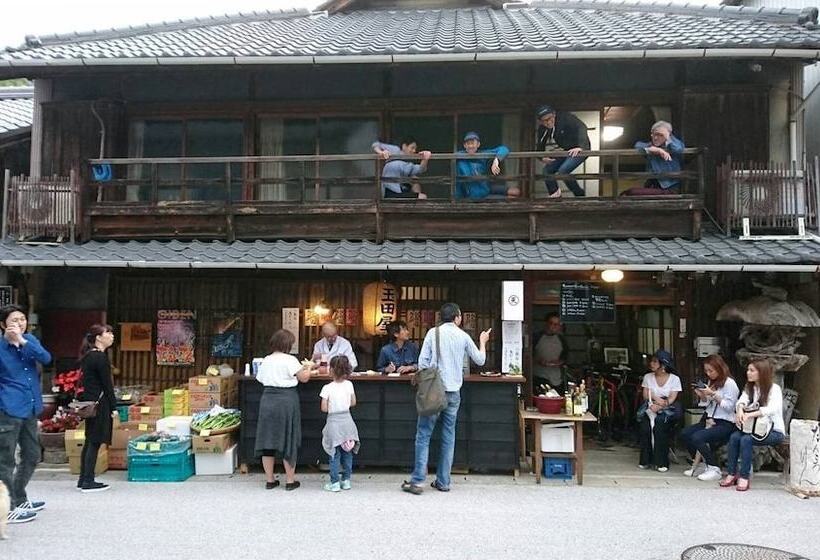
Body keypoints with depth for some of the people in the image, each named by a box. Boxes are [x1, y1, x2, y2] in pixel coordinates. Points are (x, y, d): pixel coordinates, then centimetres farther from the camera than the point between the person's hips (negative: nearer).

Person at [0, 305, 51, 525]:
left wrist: (22, 341, -18)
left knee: (32, 456, 18)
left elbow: (46, 358, -10)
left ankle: (19, 500, 34)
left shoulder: (30, 340, 8)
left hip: (31, 409, 7)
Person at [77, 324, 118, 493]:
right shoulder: (100, 357, -14)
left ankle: (83, 480, 21)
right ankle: (88, 482, 0)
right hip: (99, 403, -9)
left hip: (89, 402, 9)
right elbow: (107, 384, -14)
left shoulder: (88, 356, 14)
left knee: (90, 441, 14)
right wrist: (114, 407, -10)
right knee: (95, 442, -4)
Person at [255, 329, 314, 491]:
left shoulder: (265, 361, 6)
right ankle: (290, 480, 12)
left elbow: (261, 380, 12)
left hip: (267, 400, 5)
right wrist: (307, 369, 14)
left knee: (268, 439, 11)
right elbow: (304, 378, -7)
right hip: (286, 401, -5)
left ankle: (269, 480, 17)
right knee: (288, 441, 6)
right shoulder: (290, 360, -10)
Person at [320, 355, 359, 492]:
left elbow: (324, 408, -13)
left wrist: (332, 407, 6)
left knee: (335, 455, 4)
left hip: (334, 422, -3)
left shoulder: (327, 388, -14)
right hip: (347, 421, 3)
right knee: (347, 453, 13)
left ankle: (334, 483, 8)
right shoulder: (349, 385, -4)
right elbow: (353, 403, 3)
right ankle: (346, 480, 19)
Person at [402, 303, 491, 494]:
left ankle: (418, 480, -4)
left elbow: (422, 361, -6)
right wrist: (482, 342, 30)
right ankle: (443, 482, 13)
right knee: (448, 437, 10)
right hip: (454, 392, 2)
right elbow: (480, 360, 14)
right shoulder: (464, 336, 3)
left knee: (423, 435, 1)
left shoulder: (433, 332, -3)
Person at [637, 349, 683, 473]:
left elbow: (672, 399, -8)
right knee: (645, 425, -29)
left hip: (667, 411, -2)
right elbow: (645, 396, 6)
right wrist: (656, 398, -14)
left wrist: (659, 406, -23)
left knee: (659, 425, -33)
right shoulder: (648, 377, 11)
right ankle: (645, 460, -16)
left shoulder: (674, 379, 1)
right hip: (650, 408, 2)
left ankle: (662, 462, -23)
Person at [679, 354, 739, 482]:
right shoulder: (711, 382, 14)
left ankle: (714, 470, -12)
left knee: (697, 437, -27)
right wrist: (701, 396, -2)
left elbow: (729, 406, -16)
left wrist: (713, 394, -22)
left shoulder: (729, 383, -10)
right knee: (684, 434, -9)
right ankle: (702, 465, 5)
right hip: (709, 419, 8)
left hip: (725, 423, -8)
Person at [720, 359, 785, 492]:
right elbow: (741, 401, -9)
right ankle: (731, 474, -14)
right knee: (734, 437, -21)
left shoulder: (774, 389, -10)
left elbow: (772, 409, -29)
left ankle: (744, 477, -23)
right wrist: (740, 410, -33)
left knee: (746, 439, -29)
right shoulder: (749, 388, 11)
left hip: (774, 431, -6)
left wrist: (749, 415, -39)